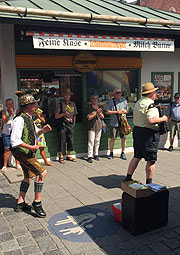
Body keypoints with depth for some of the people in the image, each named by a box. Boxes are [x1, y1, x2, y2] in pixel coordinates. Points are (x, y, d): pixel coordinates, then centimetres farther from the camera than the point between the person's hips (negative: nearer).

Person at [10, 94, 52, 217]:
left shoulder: (29, 118, 10)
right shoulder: (20, 119, -20)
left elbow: (35, 132, 25)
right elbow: (14, 141, -25)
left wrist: (43, 130, 4)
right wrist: (31, 147, -24)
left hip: (28, 152, 10)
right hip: (22, 152, -10)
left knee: (28, 176, 19)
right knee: (42, 172, -12)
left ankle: (20, 203, 31)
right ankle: (37, 202, 0)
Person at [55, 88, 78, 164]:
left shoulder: (73, 104, 13)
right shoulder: (61, 104, 0)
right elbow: (56, 116, -5)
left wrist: (73, 122, 12)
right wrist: (63, 113, -17)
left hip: (70, 124, 4)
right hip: (62, 124, -4)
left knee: (70, 140, 6)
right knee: (62, 141, -2)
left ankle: (68, 155, 19)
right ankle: (61, 157, 7)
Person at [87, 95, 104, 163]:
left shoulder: (99, 107, 12)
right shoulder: (90, 107, -3)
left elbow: (102, 117, 12)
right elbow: (89, 118, -9)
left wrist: (100, 113, -8)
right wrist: (96, 113, -13)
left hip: (99, 126, 5)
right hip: (92, 127, -5)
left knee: (97, 141, 8)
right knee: (91, 141, -8)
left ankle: (96, 155, 18)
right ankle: (90, 156, -6)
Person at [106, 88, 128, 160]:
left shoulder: (124, 101, 12)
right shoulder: (110, 101, 1)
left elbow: (126, 111, 18)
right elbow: (107, 111, -5)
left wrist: (123, 111, -6)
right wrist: (116, 112, -12)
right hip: (113, 123, -3)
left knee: (123, 138, 3)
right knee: (112, 138, 2)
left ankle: (123, 153, 16)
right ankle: (111, 153, 15)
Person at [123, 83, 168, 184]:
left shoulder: (138, 103, 12)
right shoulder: (150, 104, -17)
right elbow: (151, 120, -29)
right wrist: (162, 119, -13)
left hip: (137, 130, 9)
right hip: (149, 134, -9)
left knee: (137, 157, 18)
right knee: (151, 160, 3)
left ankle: (128, 178, 23)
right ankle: (149, 183, 12)